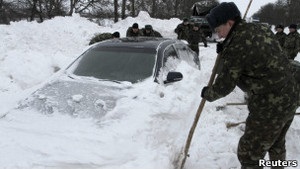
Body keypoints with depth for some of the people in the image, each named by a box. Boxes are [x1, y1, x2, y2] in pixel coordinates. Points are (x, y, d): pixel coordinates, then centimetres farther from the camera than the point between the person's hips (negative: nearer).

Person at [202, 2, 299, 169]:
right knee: (277, 144, 31)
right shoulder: (261, 29, 5)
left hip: (270, 108, -9)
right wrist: (225, 51, 6)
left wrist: (207, 93, 5)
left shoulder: (237, 46, -21)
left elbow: (225, 85, -14)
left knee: (249, 154, 6)